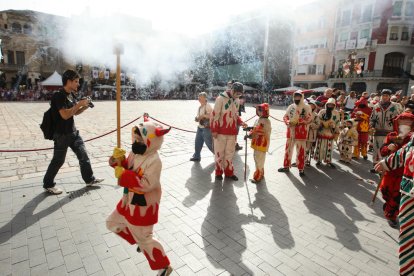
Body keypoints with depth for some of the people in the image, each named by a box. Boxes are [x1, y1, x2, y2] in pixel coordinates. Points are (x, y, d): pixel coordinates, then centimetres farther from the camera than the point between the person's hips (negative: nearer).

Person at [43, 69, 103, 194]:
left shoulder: (71, 95, 8)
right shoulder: (58, 96, -18)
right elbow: (65, 115, -27)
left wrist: (84, 107, 0)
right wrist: (79, 104, -22)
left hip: (73, 132, 8)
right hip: (61, 134, -8)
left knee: (83, 155, 12)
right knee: (58, 160, 5)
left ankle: (89, 179, 25)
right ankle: (48, 184, 24)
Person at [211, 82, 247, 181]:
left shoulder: (236, 101, 9)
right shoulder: (221, 98, -11)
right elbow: (215, 115, -12)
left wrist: (240, 122, 0)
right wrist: (214, 130, -14)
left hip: (232, 132, 6)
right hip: (220, 131, -6)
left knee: (230, 152, 13)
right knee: (219, 152, 6)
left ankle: (229, 172, 26)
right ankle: (218, 172, 21)